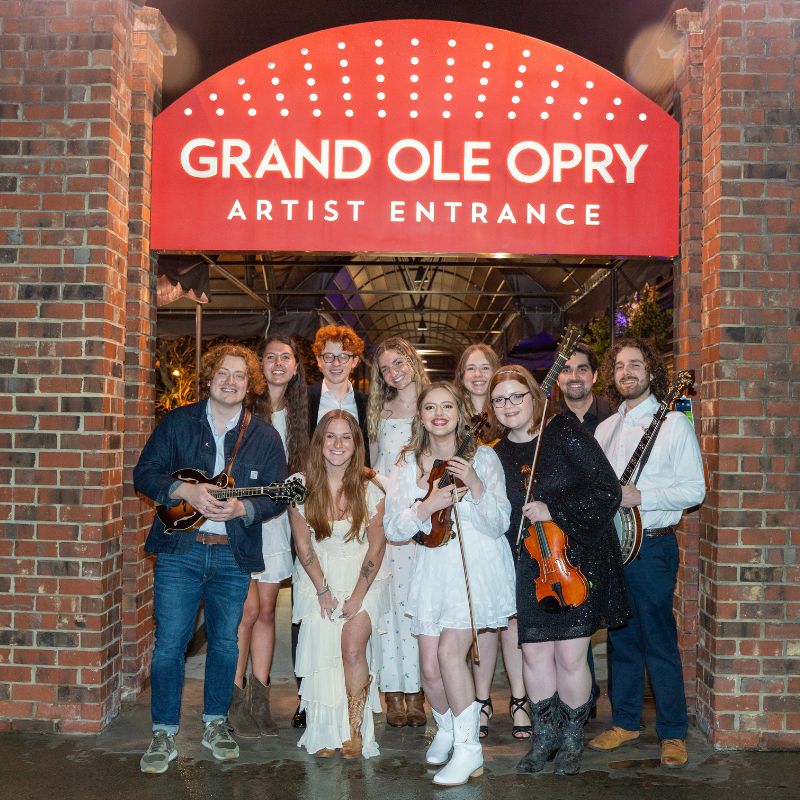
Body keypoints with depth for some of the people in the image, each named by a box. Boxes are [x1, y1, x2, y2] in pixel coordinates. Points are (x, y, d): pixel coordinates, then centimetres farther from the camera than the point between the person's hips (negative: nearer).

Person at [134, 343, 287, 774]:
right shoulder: (177, 422, 2)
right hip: (180, 548, -1)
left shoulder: (264, 436, 3)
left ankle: (215, 723, 30)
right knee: (169, 642, -1)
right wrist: (185, 490, -18)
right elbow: (144, 474, -1)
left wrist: (242, 508, -18)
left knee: (224, 642, 12)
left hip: (233, 555, 2)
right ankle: (164, 734, 14)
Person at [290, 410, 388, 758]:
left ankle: (355, 733, -3)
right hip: (318, 575, 1)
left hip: (362, 574, -1)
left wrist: (358, 595, -11)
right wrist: (323, 590, -7)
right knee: (321, 649, -13)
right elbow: (303, 544, -2)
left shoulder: (369, 487, -11)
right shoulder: (302, 486, -8)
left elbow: (376, 545, -7)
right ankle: (324, 736, 1)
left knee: (352, 645, -19)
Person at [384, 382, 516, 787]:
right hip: (433, 570, 3)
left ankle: (468, 747, 2)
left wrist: (476, 487, -21)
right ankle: (446, 728, 32)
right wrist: (427, 506, -17)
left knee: (450, 650, -16)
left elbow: (500, 524, -6)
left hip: (478, 567, -3)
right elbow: (392, 529, 0)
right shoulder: (409, 464, 4)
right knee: (430, 666, 1)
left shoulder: (483, 457, -3)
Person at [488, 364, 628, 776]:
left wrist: (555, 511, -18)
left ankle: (572, 739, 21)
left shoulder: (565, 433, -8)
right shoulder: (497, 455, 6)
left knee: (570, 655, -2)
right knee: (534, 653, 5)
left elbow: (608, 491, -13)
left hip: (579, 559, -4)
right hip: (531, 566, 4)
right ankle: (544, 735, 28)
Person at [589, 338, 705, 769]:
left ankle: (673, 734, 12)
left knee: (659, 643, -1)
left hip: (652, 545, -5)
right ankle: (625, 722, 26)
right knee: (621, 640, 13)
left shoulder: (674, 423, -3)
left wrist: (638, 496, -18)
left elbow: (694, 490, -9)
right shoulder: (605, 429, 14)